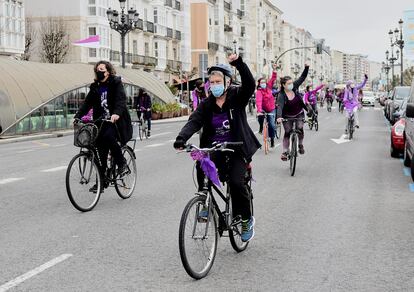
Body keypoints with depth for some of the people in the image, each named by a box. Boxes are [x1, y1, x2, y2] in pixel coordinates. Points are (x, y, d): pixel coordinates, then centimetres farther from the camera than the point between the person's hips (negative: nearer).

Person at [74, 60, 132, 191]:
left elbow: (121, 100, -19)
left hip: (116, 121, -5)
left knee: (109, 136, -33)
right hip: (102, 122, 5)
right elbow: (87, 103, 5)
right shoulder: (95, 87, 12)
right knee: (101, 153, 2)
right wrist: (78, 116, -12)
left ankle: (122, 164, -14)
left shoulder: (116, 83, -3)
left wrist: (116, 113, -38)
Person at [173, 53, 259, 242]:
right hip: (214, 150, 3)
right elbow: (194, 122, -12)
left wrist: (239, 63, -38)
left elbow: (249, 84, -24)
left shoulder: (237, 97, -4)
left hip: (237, 149, -3)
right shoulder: (206, 104, 2)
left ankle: (246, 219, 4)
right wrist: (181, 138, -31)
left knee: (236, 182, -21)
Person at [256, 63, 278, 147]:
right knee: (260, 117, -32)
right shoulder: (259, 91, -20)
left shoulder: (268, 87, -3)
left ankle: (272, 139, 10)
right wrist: (259, 111, -48)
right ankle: (261, 127, 2)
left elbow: (273, 78, -3)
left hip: (271, 109, 3)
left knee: (271, 124, -7)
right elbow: (258, 101, -34)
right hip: (263, 110, -3)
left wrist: (274, 70, -16)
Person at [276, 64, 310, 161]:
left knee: (300, 128, -15)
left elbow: (303, 77, -6)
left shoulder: (294, 87, -11)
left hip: (299, 114, 3)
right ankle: (285, 152, 8)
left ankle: (300, 145, 9)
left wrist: (306, 68, -22)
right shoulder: (282, 95, -23)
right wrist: (279, 117, -52)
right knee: (287, 133, 0)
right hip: (287, 117, -3)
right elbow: (280, 106, -36)